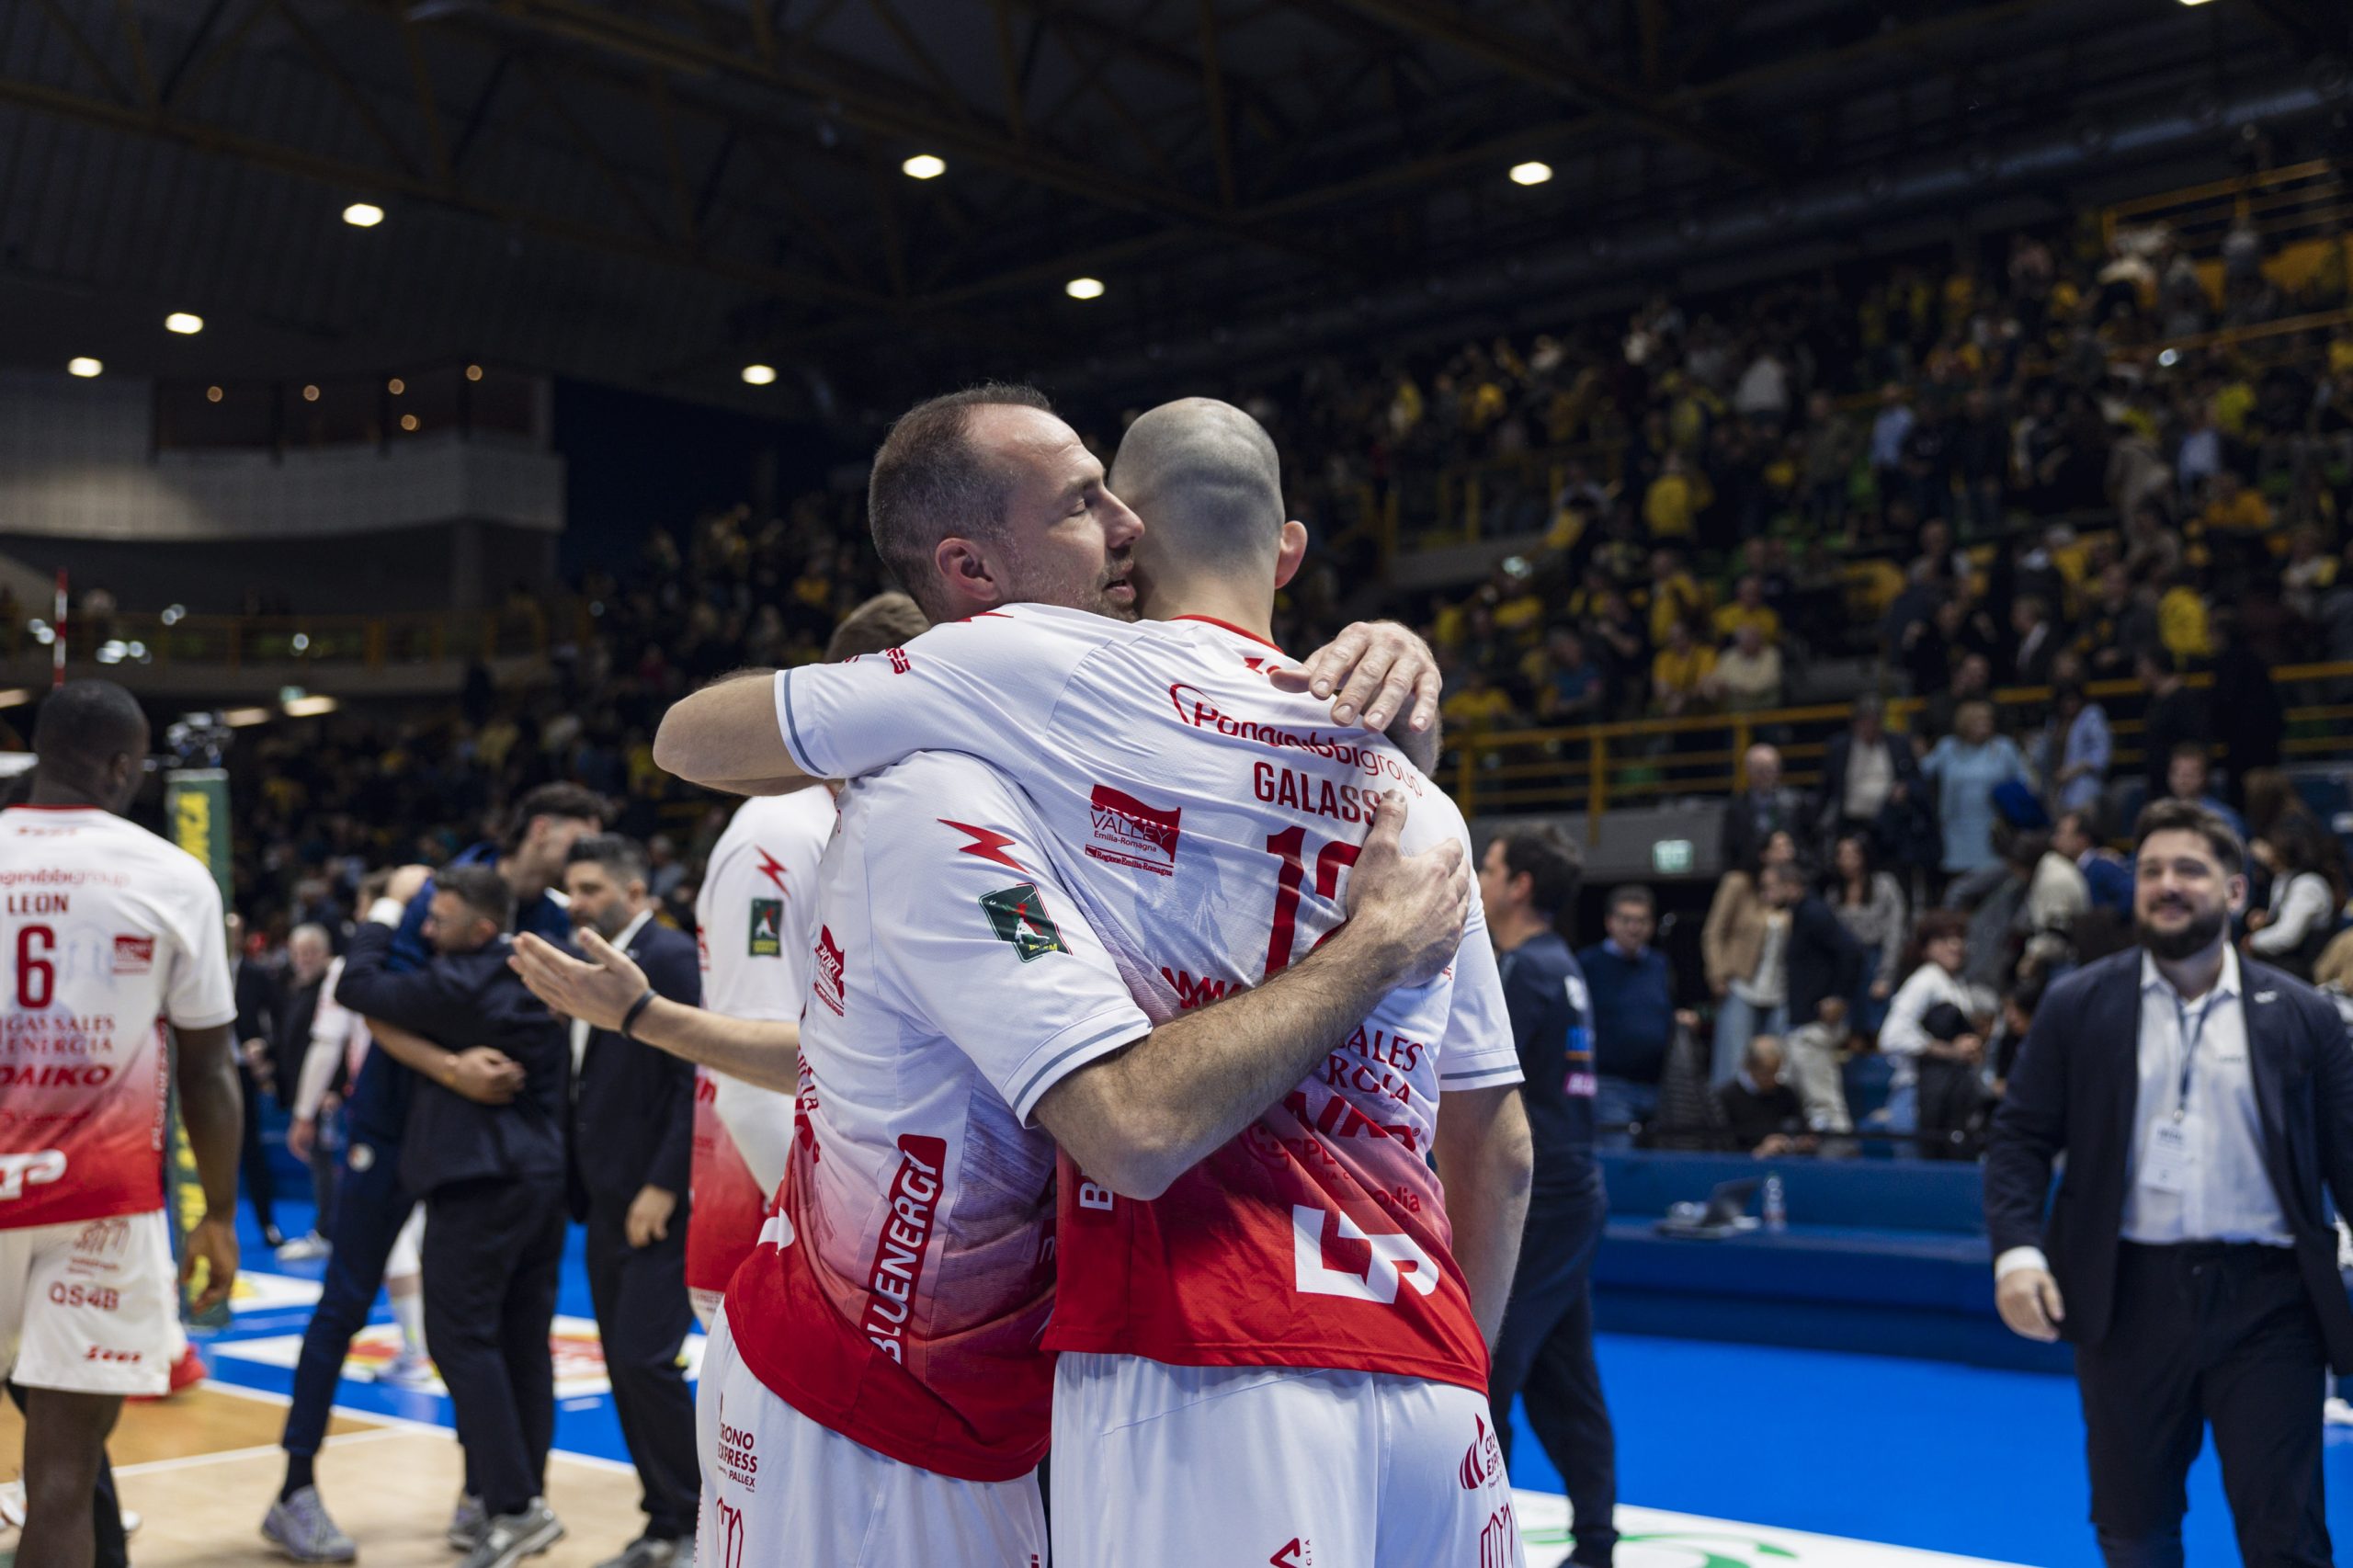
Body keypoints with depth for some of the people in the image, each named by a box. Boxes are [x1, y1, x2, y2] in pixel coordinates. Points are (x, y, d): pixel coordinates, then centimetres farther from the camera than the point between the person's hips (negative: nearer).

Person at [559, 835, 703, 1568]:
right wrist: (580, 1189, 9)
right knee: (623, 1367, 10)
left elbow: (696, 1080, -17)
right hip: (608, 1204, 9)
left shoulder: (669, 957, -11)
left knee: (645, 1360, -10)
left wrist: (662, 1188, -20)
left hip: (659, 1204, -9)